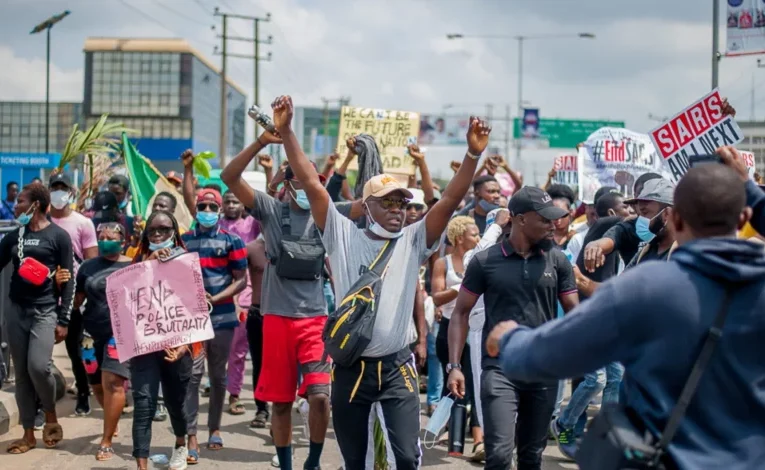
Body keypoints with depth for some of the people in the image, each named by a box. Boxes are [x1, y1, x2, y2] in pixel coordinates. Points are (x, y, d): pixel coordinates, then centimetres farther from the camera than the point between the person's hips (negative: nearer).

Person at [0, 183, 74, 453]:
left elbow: (68, 280, -4)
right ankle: (28, 434, 13)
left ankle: (51, 417, 7)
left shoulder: (58, 236, -3)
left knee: (38, 366, -19)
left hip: (45, 311, -5)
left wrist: (63, 320, -8)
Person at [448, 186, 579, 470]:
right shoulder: (485, 261, -3)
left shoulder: (557, 260, 3)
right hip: (500, 369, -3)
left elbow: (573, 312, 4)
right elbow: (461, 313, 2)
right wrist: (454, 365, -6)